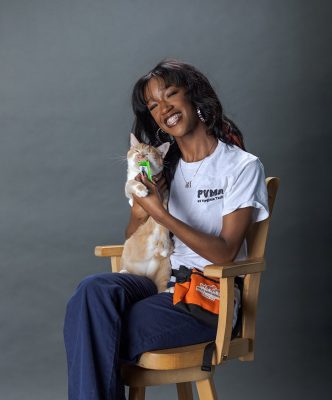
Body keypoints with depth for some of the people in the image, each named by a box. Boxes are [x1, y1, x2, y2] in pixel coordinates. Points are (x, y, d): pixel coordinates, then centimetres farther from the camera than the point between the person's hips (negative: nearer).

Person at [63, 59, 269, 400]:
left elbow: (225, 253, -10)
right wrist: (141, 209, -8)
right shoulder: (162, 166, 14)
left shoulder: (242, 166, -3)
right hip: (159, 281, 5)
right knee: (94, 290, -30)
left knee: (94, 335, -27)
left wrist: (160, 213, -19)